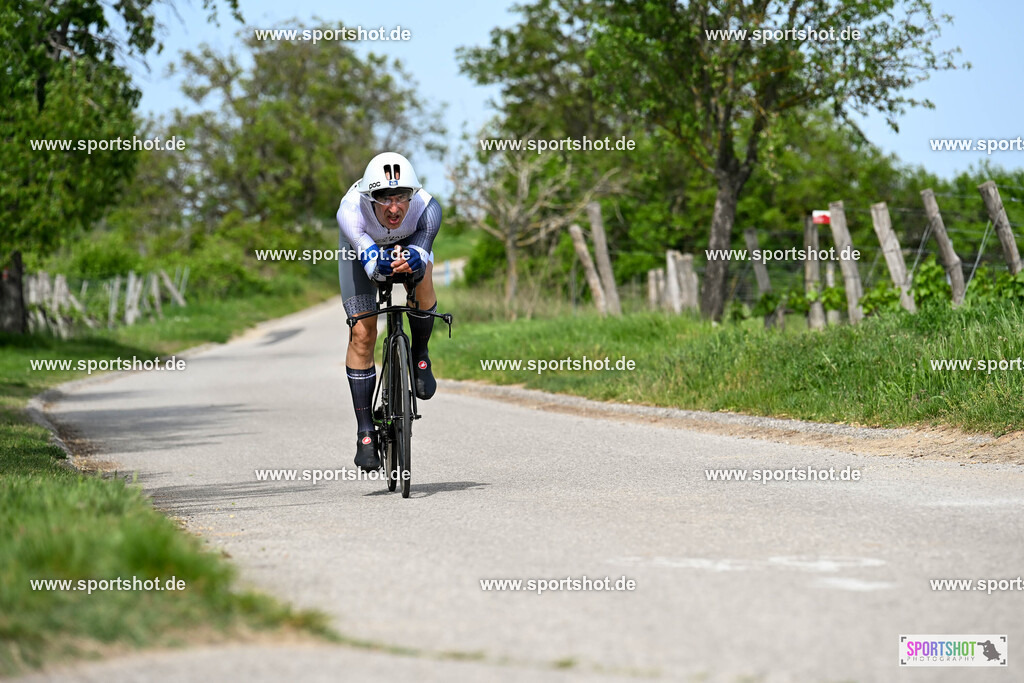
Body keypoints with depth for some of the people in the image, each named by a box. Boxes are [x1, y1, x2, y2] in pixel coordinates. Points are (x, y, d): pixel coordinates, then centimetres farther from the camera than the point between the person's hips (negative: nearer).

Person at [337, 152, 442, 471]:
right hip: (363, 245, -1)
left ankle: (420, 356, -5)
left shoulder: (426, 208, -38)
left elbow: (421, 255, -46)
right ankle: (365, 432, -2)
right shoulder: (351, 211, -41)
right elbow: (369, 259, -49)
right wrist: (382, 264, -72)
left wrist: (411, 262, -69)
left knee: (421, 279, -33)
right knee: (362, 334, -10)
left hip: (409, 242, 1)